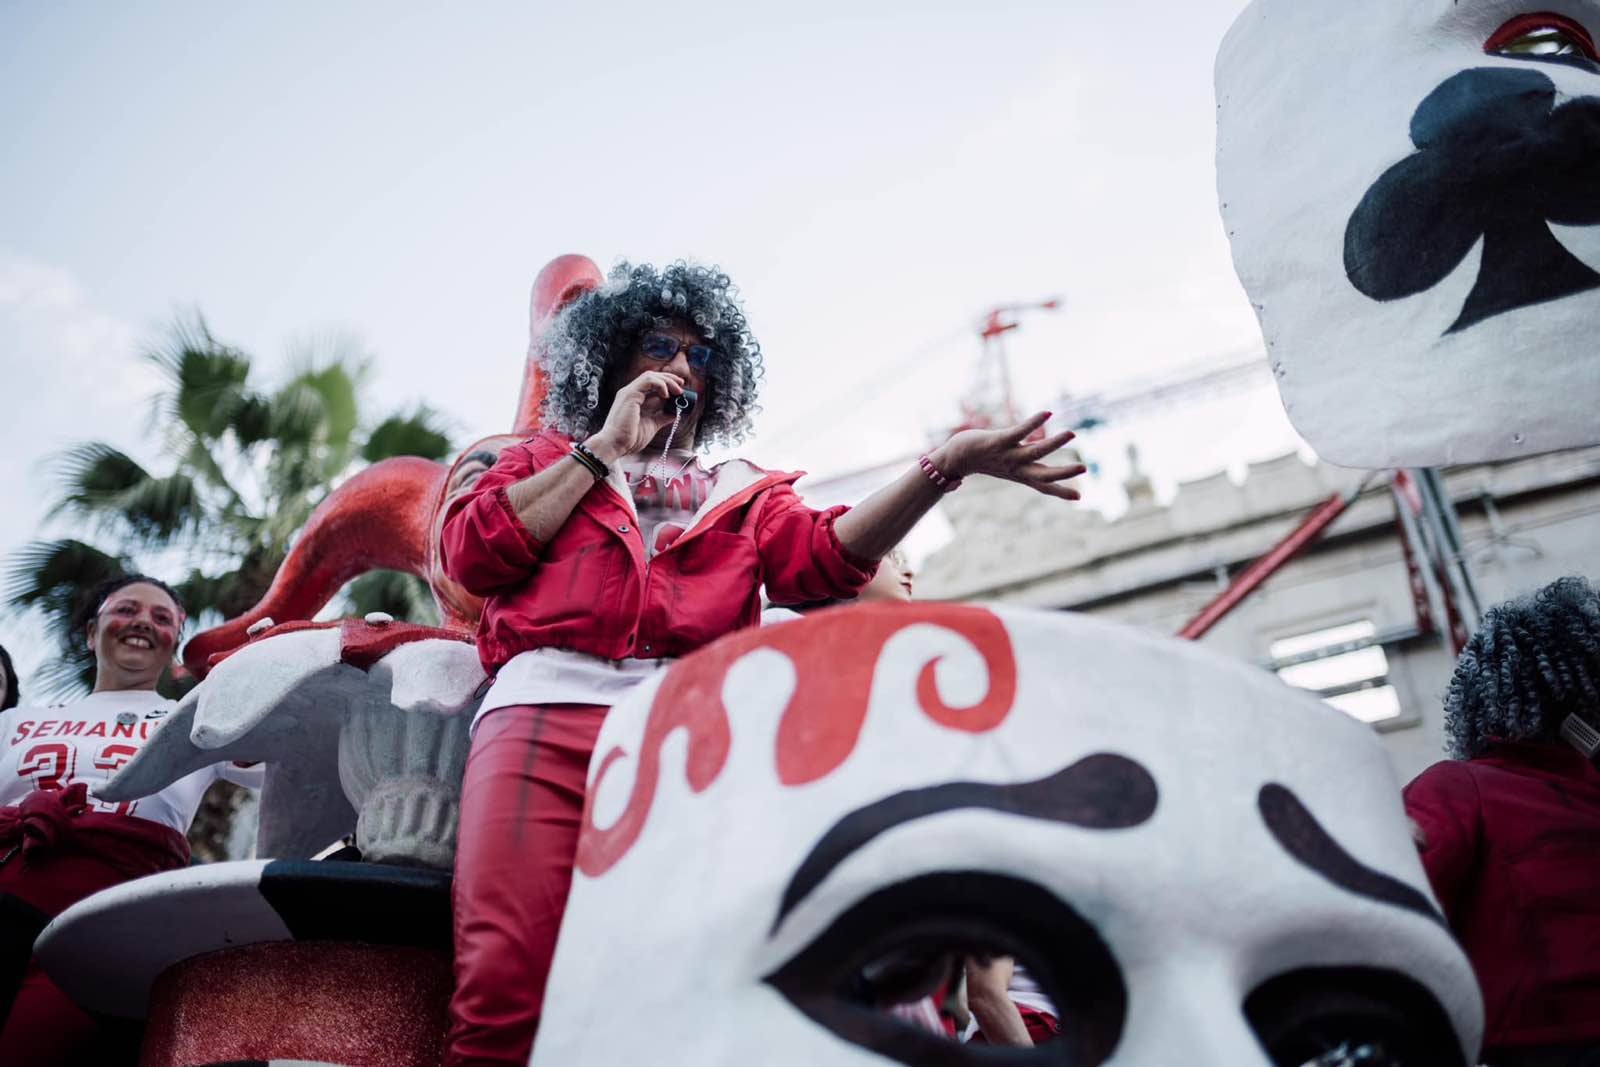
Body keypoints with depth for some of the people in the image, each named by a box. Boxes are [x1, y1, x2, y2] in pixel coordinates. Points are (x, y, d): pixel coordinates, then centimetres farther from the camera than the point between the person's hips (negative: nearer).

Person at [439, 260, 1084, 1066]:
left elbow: (822, 558, 7)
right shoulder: (548, 460, 28)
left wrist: (940, 470, -9)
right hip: (548, 706, 0)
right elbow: (471, 554, 9)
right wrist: (604, 449, 12)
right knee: (503, 988, -19)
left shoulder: (746, 493, 30)